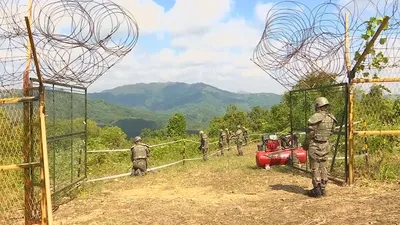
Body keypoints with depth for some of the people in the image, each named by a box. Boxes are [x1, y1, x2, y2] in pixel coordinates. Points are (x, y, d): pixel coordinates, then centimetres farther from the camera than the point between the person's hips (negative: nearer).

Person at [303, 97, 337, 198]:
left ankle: (316, 190, 6)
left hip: (315, 145, -6)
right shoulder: (331, 118, 1)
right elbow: (331, 132, 7)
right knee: (323, 167, 13)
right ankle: (323, 189, 19)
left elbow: (310, 134, -14)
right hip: (325, 145, 6)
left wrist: (305, 145, -1)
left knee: (315, 168, 2)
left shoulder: (315, 118, -17)